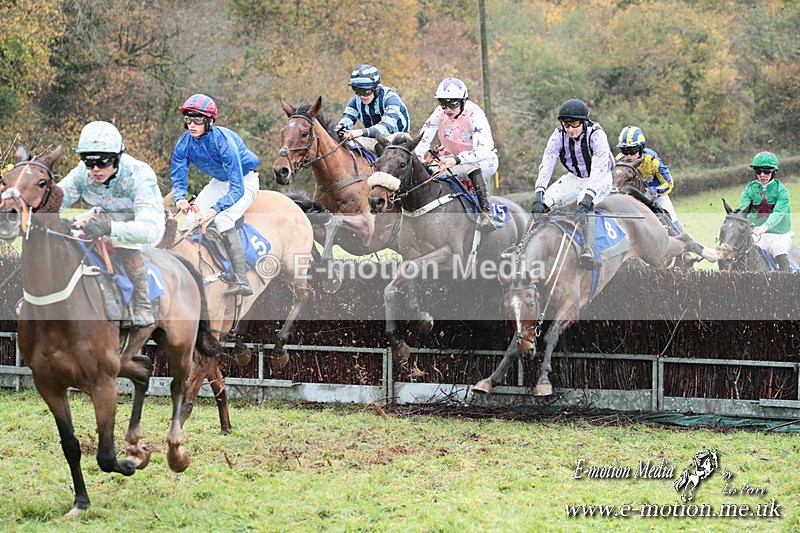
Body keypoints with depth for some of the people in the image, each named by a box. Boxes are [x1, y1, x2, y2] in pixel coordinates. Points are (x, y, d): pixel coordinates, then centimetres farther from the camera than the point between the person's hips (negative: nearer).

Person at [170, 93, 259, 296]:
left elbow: (237, 188, -35)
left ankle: (241, 281, -33)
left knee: (223, 219, -30)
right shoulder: (185, 143, -15)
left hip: (245, 181, -7)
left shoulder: (223, 141, -33)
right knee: (191, 218, -11)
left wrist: (215, 209, -47)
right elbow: (178, 178, -5)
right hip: (220, 182, 7)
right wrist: (180, 199, -27)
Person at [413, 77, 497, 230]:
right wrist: (417, 158, -38)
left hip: (484, 161, -5)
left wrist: (456, 160, -56)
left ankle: (484, 213, -39)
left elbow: (483, 150, -40)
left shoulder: (475, 115, -27)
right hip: (451, 158, 5)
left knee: (471, 168, -39)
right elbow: (423, 139, -14)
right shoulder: (440, 113, -13)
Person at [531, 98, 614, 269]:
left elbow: (598, 168, -38)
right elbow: (546, 165, -24)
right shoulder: (559, 136, -17)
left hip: (600, 179, -5)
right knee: (544, 202, -16)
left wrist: (586, 201, -50)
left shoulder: (596, 135, -29)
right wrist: (538, 196, -38)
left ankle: (588, 250, -38)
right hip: (575, 178, 5)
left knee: (584, 204, -36)